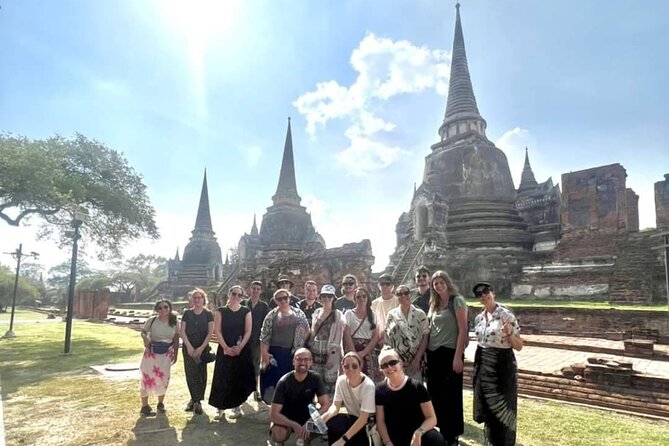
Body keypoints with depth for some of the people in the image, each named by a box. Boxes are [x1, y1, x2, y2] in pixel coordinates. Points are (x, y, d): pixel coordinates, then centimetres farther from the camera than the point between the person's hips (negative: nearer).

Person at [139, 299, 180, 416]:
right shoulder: (152, 320, -10)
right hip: (151, 352, -1)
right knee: (147, 377, -1)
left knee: (163, 378, 6)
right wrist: (146, 338, -19)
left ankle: (161, 403, 27)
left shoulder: (174, 322, -4)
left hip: (166, 353, 2)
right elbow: (143, 332, 4)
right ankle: (145, 406, 13)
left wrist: (175, 354, 2)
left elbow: (176, 339, 3)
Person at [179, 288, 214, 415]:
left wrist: (201, 348, -12)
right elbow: (182, 331, 1)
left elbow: (210, 332, -4)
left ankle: (197, 401, 10)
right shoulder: (187, 313, 4)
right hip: (188, 348, 1)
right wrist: (189, 346, -10)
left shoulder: (208, 314, 0)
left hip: (203, 348, -1)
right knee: (190, 373, 0)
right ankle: (195, 400, 13)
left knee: (201, 373, 0)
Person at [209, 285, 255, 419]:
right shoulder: (221, 311, 2)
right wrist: (226, 348, -14)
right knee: (222, 379, 1)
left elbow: (248, 331, -3)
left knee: (239, 379, 4)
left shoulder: (246, 312, 3)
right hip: (224, 350, 0)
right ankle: (221, 408, 10)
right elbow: (217, 331, -4)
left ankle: (236, 407, 16)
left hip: (242, 350, 0)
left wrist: (239, 347, -14)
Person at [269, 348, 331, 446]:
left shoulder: (315, 378, -16)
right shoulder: (284, 382, -23)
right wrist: (294, 425, -38)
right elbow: (273, 414, -24)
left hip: (306, 416, 3)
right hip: (286, 419, -3)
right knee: (279, 434, -35)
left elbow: (326, 404, -19)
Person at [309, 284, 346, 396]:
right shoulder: (317, 312, 11)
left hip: (331, 352, -4)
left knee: (330, 381, -5)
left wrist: (333, 353, -11)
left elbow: (339, 336, -5)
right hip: (316, 351, 4)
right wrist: (310, 347, 7)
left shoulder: (338, 315, -2)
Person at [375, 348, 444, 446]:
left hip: (415, 433, -1)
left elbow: (432, 418, -9)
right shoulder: (380, 390, -2)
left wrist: (419, 432, -27)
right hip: (394, 437, 1)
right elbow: (380, 421, 2)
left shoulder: (416, 387, -9)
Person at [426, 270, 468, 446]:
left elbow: (463, 330, -12)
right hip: (433, 353, 6)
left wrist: (458, 356, -17)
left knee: (451, 395, 4)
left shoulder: (457, 301, -7)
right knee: (435, 393, 12)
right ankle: (440, 432, 28)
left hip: (449, 353, -6)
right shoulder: (434, 303, 12)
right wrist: (426, 352, 9)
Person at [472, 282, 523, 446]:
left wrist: (509, 334, -28)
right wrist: (476, 365, 17)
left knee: (501, 409, 3)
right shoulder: (478, 319, 5)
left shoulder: (507, 316, -13)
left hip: (502, 366, -6)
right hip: (483, 366, 6)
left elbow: (519, 346, -10)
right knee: (487, 408, 15)